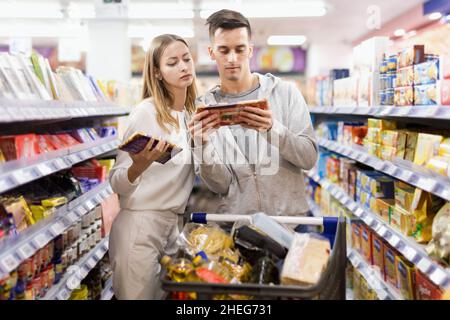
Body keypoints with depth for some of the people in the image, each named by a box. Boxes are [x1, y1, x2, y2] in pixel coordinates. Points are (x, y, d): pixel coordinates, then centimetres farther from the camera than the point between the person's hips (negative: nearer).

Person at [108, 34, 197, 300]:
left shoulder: (193, 113, 5)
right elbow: (117, 183, -16)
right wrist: (138, 168, -35)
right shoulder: (146, 112, -14)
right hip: (140, 224, -6)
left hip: (178, 225, 6)